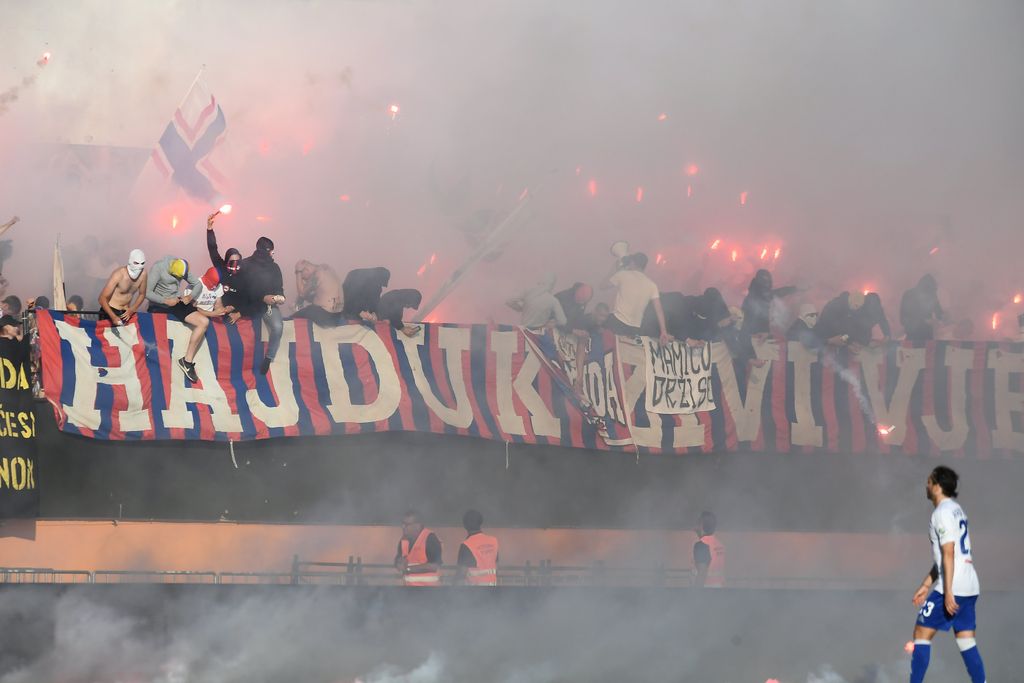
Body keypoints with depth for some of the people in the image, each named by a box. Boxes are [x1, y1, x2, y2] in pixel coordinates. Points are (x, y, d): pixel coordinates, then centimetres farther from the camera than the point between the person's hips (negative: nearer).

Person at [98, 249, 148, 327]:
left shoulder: (143, 274, -11)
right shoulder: (118, 275, -24)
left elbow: (142, 294, 7)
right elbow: (103, 298, -24)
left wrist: (132, 310, -9)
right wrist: (113, 317, -34)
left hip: (125, 312, 4)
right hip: (110, 310, -4)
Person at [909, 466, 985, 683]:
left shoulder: (943, 512, -11)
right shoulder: (956, 509, 19)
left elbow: (948, 554, -18)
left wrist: (947, 592, -21)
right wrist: (926, 585, 25)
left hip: (953, 587, -9)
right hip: (970, 587, 9)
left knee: (921, 632, -1)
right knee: (966, 641, 7)